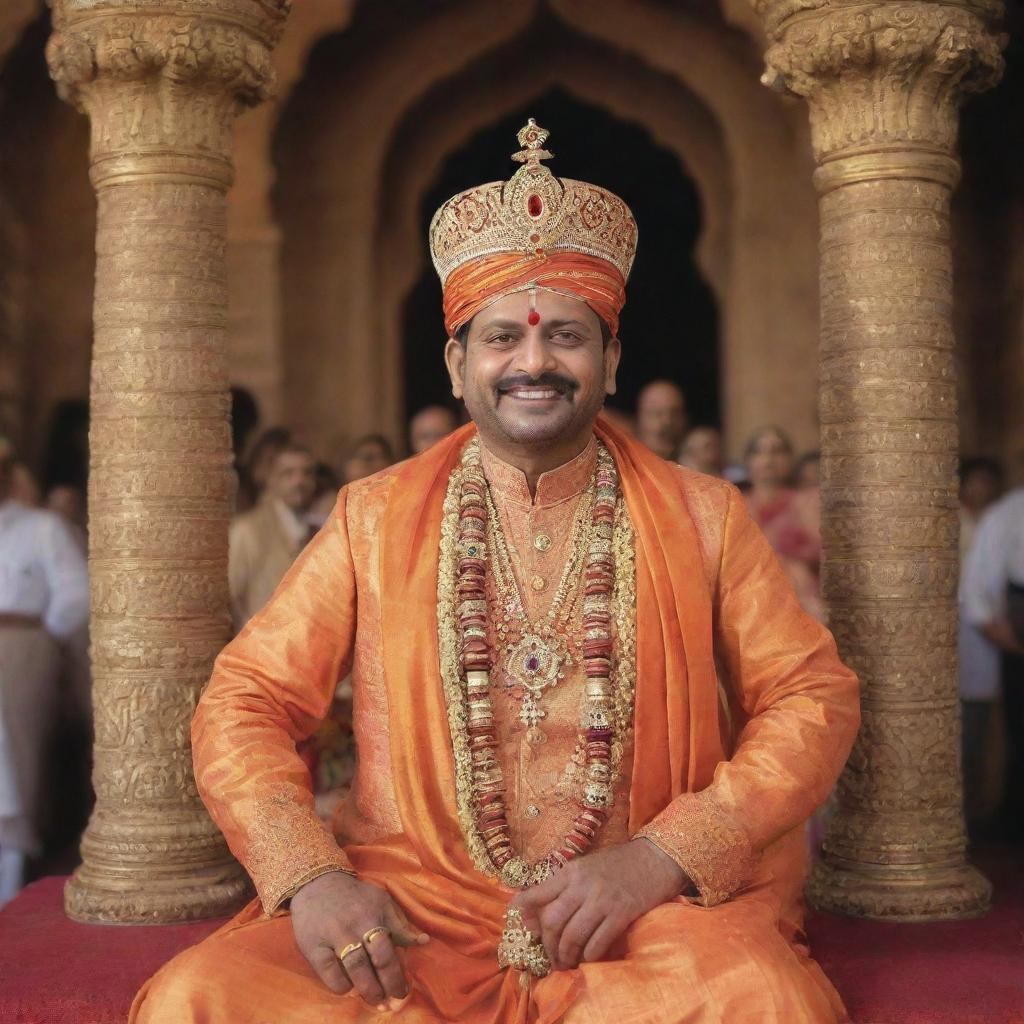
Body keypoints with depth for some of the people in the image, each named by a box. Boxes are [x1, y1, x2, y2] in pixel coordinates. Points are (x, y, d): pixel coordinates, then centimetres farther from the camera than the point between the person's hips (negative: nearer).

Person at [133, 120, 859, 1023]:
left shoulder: (703, 518, 9)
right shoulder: (373, 518, 10)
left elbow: (815, 697, 5)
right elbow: (243, 703, 7)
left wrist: (662, 856, -10)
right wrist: (308, 873, -13)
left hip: (647, 912, -1)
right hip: (408, 913, 1)